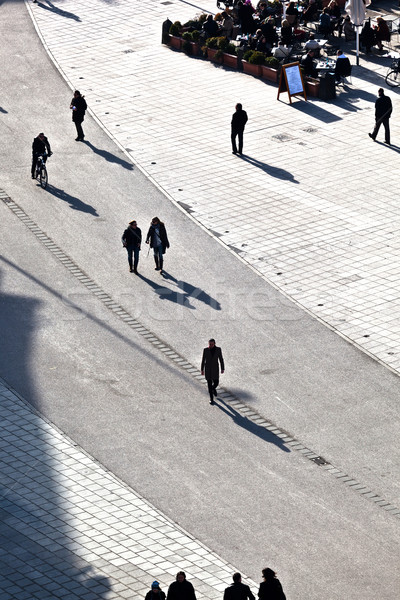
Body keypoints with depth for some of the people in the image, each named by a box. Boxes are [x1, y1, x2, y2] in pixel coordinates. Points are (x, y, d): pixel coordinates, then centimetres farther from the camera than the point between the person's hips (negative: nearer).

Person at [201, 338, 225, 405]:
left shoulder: (218, 349, -9)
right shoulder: (205, 350, -9)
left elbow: (221, 359, -1)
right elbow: (203, 360, -2)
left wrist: (222, 369, 2)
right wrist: (202, 370, 1)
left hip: (215, 369, 1)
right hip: (207, 369, -1)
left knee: (216, 383, 7)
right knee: (209, 384, 2)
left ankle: (213, 388, 45)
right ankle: (211, 398, 16)